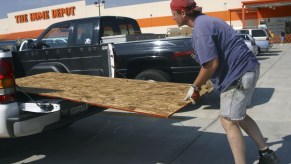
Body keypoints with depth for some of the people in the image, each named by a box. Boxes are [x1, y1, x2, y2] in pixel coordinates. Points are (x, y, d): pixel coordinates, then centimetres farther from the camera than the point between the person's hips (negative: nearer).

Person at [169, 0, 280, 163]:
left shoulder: (201, 28, -19)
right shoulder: (204, 21, 13)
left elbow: (212, 64, -25)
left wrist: (195, 87, -11)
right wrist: (199, 84, 23)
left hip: (239, 73, -10)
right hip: (245, 70, 10)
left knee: (228, 121, -3)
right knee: (238, 116, 20)